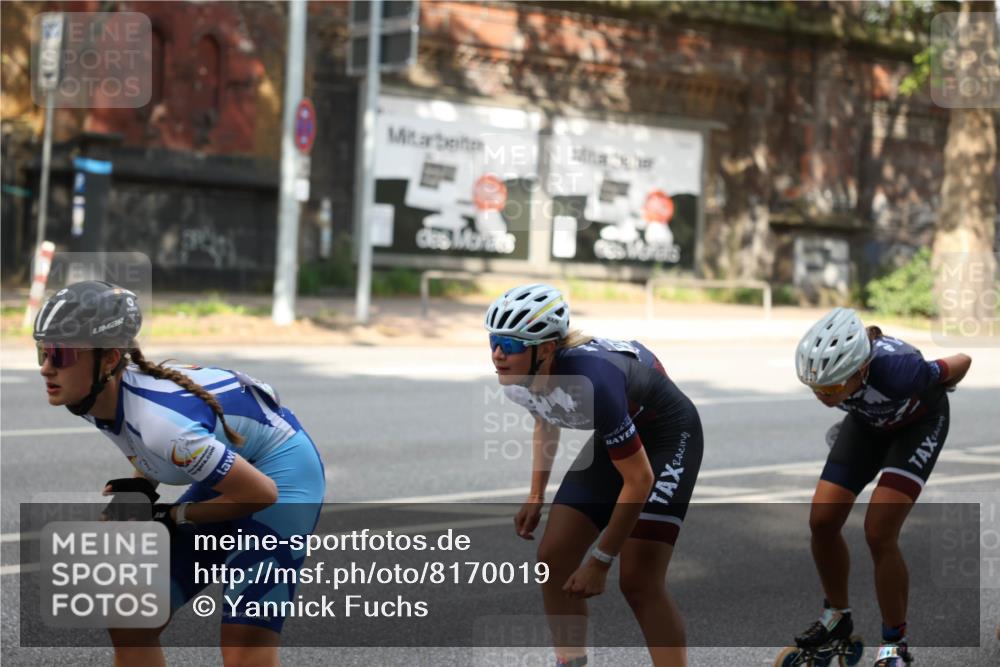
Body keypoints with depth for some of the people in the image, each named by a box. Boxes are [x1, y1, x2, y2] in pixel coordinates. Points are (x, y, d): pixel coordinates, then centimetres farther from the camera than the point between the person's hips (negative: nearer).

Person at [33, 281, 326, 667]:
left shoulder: (159, 420, -35)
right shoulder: (92, 397, -10)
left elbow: (261, 494, -27)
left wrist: (174, 516, -16)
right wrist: (141, 486, -7)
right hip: (227, 471, 9)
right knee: (130, 624, 7)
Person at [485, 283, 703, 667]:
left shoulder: (589, 381, -39)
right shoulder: (515, 380, -17)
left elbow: (638, 480, -31)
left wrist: (599, 562, -25)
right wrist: (536, 496, 6)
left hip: (667, 437, -7)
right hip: (616, 436, 7)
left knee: (639, 581, -16)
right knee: (553, 560, -1)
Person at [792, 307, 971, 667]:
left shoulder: (895, 371, -43)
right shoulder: (820, 365, -30)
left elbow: (962, 362, -23)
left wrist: (931, 392, -2)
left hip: (918, 423, -5)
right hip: (868, 421, 5)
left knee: (879, 533, -17)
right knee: (822, 521, -4)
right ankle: (836, 616, 20)